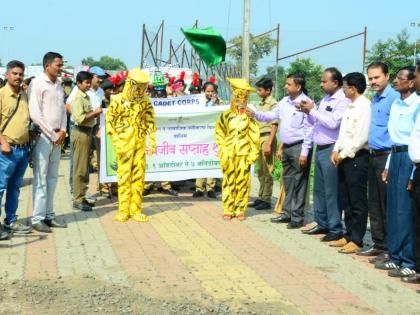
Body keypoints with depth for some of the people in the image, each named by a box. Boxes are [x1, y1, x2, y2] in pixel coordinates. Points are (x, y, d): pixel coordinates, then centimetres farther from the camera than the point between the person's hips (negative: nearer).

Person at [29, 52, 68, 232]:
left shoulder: (58, 86, 14)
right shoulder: (37, 84, -9)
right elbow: (35, 114, -15)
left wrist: (62, 131, 0)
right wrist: (53, 135, -12)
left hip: (57, 138, 7)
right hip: (42, 137, -7)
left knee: (52, 178, 10)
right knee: (40, 179, -5)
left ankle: (49, 215, 16)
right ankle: (37, 219, -1)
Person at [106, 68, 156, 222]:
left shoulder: (145, 101, 7)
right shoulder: (118, 100, -4)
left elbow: (150, 122, 11)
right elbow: (110, 122, -4)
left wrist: (152, 141, 3)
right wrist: (117, 142, -10)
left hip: (140, 143, 4)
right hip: (124, 143, -4)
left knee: (138, 176, 5)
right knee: (124, 176, -2)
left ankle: (136, 210, 12)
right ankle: (123, 211, 5)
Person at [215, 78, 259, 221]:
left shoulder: (249, 115, 2)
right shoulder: (226, 115, 6)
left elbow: (254, 135, 2)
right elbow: (219, 134, 10)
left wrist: (253, 153, -3)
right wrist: (222, 151, 3)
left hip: (244, 154, -1)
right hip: (229, 154, 1)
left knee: (243, 181, 0)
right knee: (228, 181, 4)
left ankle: (240, 209, 10)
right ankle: (228, 210, 12)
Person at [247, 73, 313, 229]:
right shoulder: (285, 101, 10)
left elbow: (309, 130, -16)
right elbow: (271, 115, 18)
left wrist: (304, 152, -18)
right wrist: (255, 114, 3)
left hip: (299, 147, -8)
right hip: (286, 146, 8)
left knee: (299, 183, -2)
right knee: (288, 181, 16)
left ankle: (297, 217, 5)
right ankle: (287, 213, 26)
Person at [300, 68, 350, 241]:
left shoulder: (343, 100, -12)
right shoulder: (325, 99, 16)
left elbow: (333, 123, -22)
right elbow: (315, 122, 21)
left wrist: (312, 110, -16)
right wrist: (308, 113, 2)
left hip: (331, 150, -9)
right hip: (320, 149, 9)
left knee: (331, 191, -6)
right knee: (319, 189, 14)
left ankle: (335, 229, 1)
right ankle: (322, 223, 24)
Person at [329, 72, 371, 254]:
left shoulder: (364, 106, -13)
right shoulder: (350, 107, 16)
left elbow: (361, 138, -19)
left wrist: (344, 154, -13)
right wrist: (336, 151, 5)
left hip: (357, 158, -9)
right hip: (344, 158, 9)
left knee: (357, 202, -1)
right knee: (346, 200, 14)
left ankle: (356, 240, 5)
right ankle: (349, 235, 23)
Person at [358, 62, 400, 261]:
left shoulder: (394, 98, -13)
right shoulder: (374, 99, 15)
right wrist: (372, 150, 18)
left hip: (387, 156, -9)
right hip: (374, 156, 9)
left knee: (386, 206, -3)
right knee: (374, 204, 14)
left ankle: (389, 249, 5)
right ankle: (378, 244, 23)